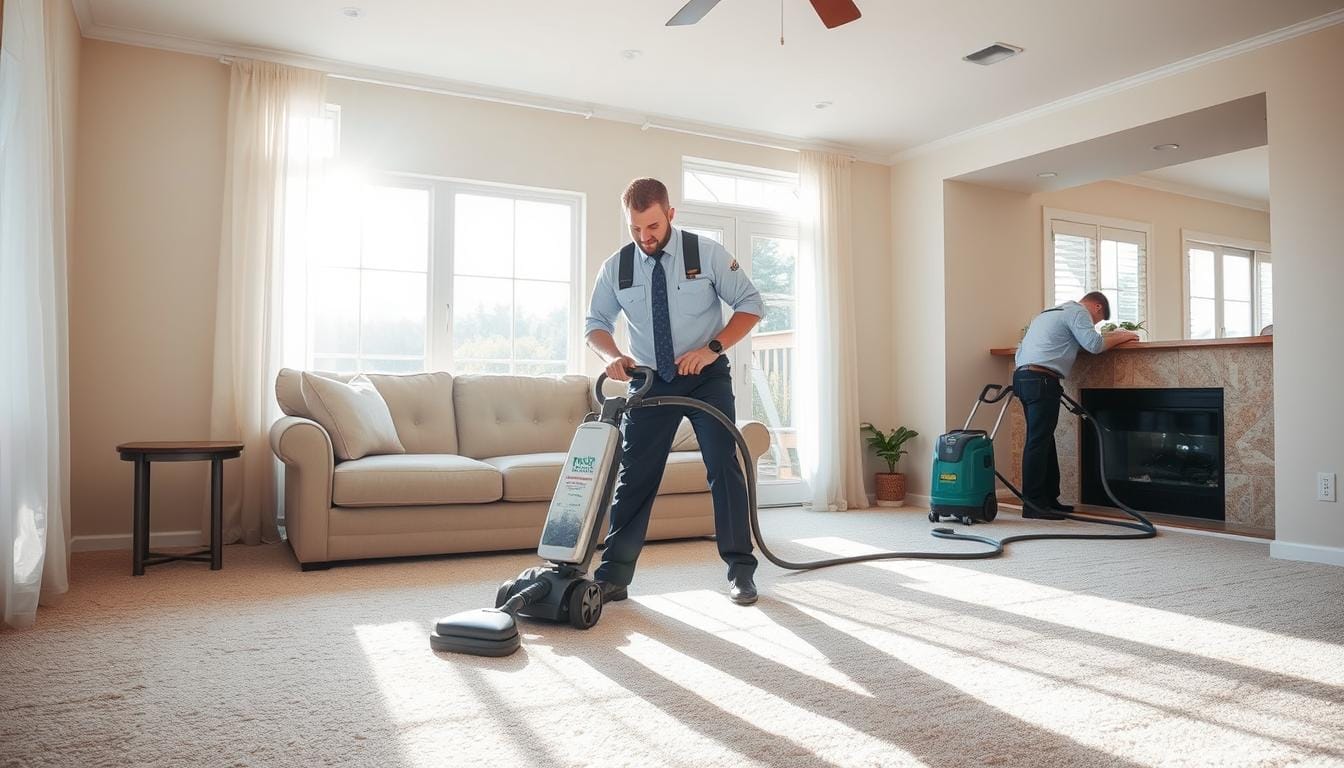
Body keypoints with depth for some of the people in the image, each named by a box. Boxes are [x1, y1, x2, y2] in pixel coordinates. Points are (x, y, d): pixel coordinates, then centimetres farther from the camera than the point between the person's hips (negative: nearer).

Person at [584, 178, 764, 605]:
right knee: (635, 475, 0)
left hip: (706, 377, -2)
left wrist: (713, 347, -20)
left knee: (725, 468, -6)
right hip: (651, 380, 2)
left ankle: (741, 571, 6)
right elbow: (595, 323, 6)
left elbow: (751, 305, -6)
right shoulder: (616, 268, -3)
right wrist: (613, 356, -16)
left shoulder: (706, 253, -9)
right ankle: (613, 577, 6)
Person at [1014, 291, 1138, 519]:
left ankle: (1049, 499, 17)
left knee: (1043, 439, 12)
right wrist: (1121, 337, 6)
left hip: (1023, 375, 10)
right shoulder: (1078, 312, 1)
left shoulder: (1055, 312, 30)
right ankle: (1033, 504, -9)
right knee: (1039, 441, -10)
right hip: (1041, 379, -10)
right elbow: (1095, 345, -8)